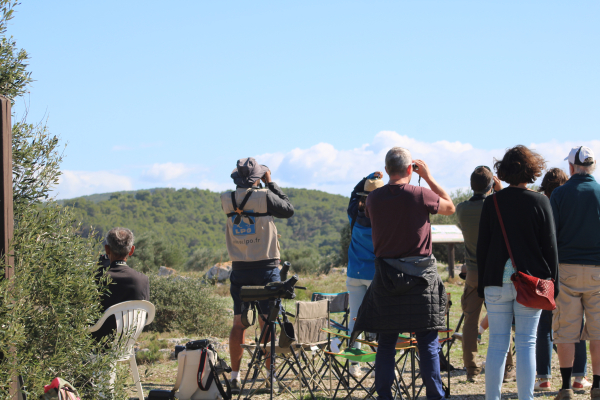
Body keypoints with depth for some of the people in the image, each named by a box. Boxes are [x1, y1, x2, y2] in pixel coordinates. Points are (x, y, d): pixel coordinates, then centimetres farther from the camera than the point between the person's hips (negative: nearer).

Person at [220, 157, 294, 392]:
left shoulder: (227, 200, -1)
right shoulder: (264, 197, -12)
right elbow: (288, 210, 5)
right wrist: (270, 183, 9)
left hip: (239, 269, 3)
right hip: (266, 268, -3)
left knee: (239, 323, 8)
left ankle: (235, 376, 8)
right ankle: (271, 375, 4)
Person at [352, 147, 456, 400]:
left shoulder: (373, 199, -2)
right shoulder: (419, 195, -11)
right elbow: (450, 207, 7)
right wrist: (428, 177, 12)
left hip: (385, 276, 3)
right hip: (420, 275, -3)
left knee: (386, 342, 8)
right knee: (428, 343, 3)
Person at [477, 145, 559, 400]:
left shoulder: (491, 202, 2)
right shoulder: (540, 202, -3)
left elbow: (482, 246, 4)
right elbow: (550, 246, -1)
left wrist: (482, 283, 11)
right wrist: (552, 281, 8)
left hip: (498, 280, 2)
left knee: (497, 343, 5)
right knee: (526, 343, 2)